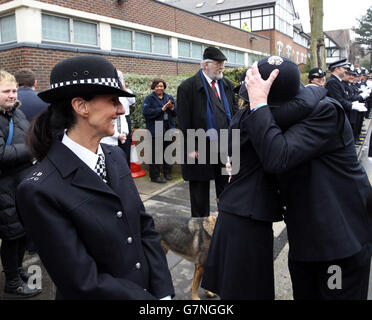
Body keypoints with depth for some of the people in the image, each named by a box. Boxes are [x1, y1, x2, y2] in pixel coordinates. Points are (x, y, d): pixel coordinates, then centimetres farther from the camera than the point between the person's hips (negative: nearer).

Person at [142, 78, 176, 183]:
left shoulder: (169, 98, 13)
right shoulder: (149, 99, -2)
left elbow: (176, 113, 11)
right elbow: (146, 112, -16)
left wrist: (172, 108, -11)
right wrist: (162, 109, -17)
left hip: (168, 130, 5)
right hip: (155, 131, -5)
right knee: (155, 154, -3)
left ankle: (167, 173, 25)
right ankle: (155, 175, 5)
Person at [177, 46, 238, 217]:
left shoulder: (227, 85, 10)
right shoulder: (188, 87, -9)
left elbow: (234, 112, 15)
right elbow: (184, 122, -11)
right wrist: (190, 148, -14)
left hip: (226, 147, 5)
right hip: (200, 150, -5)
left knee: (226, 189, 16)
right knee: (200, 190, 10)